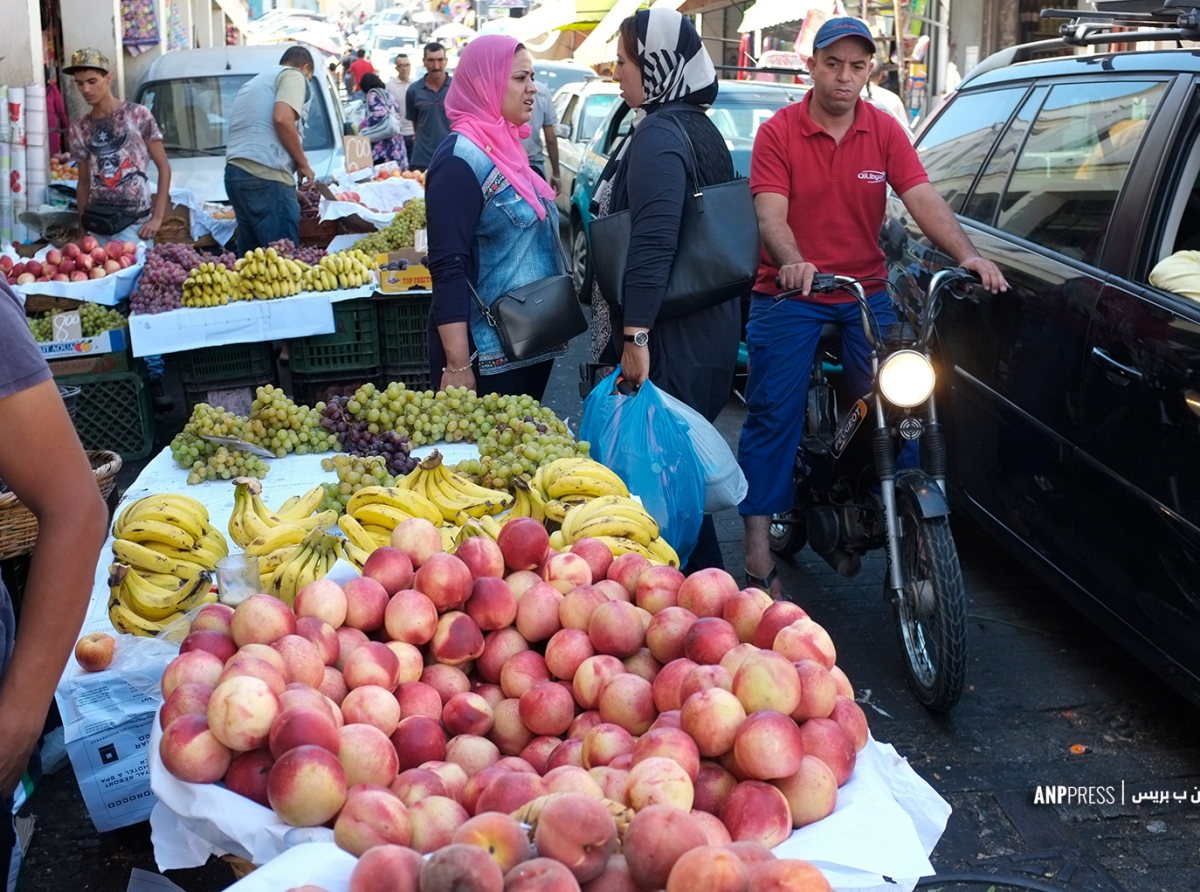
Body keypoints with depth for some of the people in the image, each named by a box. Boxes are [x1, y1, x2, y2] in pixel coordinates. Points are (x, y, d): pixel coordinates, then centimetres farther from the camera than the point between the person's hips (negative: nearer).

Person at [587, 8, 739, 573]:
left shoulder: (657, 136, -16)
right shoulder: (700, 130, 15)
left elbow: (653, 242, -27)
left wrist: (635, 336, -28)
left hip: (671, 340, -10)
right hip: (709, 329, 10)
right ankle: (705, 582, 30)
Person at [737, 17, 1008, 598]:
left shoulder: (885, 131, 5)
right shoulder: (778, 132, -4)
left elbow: (922, 199, -7)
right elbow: (771, 213, -15)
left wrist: (966, 254, -24)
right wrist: (793, 263, -36)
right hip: (789, 295, -3)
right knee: (771, 416, -7)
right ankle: (758, 548, -1)